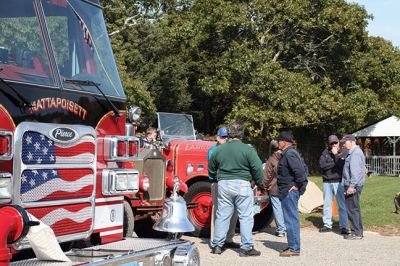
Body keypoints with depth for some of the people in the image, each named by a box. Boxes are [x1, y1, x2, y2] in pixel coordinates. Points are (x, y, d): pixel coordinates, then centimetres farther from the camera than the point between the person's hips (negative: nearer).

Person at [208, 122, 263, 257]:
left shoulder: (219, 149, 6)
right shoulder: (248, 150, -6)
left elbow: (211, 170, 15)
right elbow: (257, 169, -7)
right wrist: (259, 183, 8)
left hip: (223, 185, 4)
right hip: (242, 185, -4)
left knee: (222, 215, 10)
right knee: (245, 217, 1)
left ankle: (217, 245, 14)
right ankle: (246, 247, 2)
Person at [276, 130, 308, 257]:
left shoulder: (289, 154, -16)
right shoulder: (289, 153, 16)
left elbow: (300, 171, -27)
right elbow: (303, 169, 23)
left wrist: (297, 185, -18)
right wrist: (297, 185, 18)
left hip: (289, 192, -11)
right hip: (287, 192, 11)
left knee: (291, 220, -7)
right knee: (291, 219, 14)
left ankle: (294, 248, -4)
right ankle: (292, 246, 21)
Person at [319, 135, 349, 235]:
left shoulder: (344, 152, 0)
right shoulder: (325, 152, 8)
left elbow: (343, 165, -15)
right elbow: (322, 165, -5)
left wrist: (335, 154, -11)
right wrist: (334, 164, -9)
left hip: (339, 182, -4)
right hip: (327, 182, 4)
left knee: (342, 205, -5)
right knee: (327, 204, 10)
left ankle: (343, 226, -1)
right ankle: (327, 225, 19)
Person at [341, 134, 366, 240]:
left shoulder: (355, 153, -14)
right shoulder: (353, 152, 20)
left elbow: (355, 171, -22)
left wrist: (352, 186, -25)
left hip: (353, 186, -11)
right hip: (351, 185, 11)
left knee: (352, 209, -7)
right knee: (354, 209, 14)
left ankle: (357, 233, -4)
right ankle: (357, 231, 20)